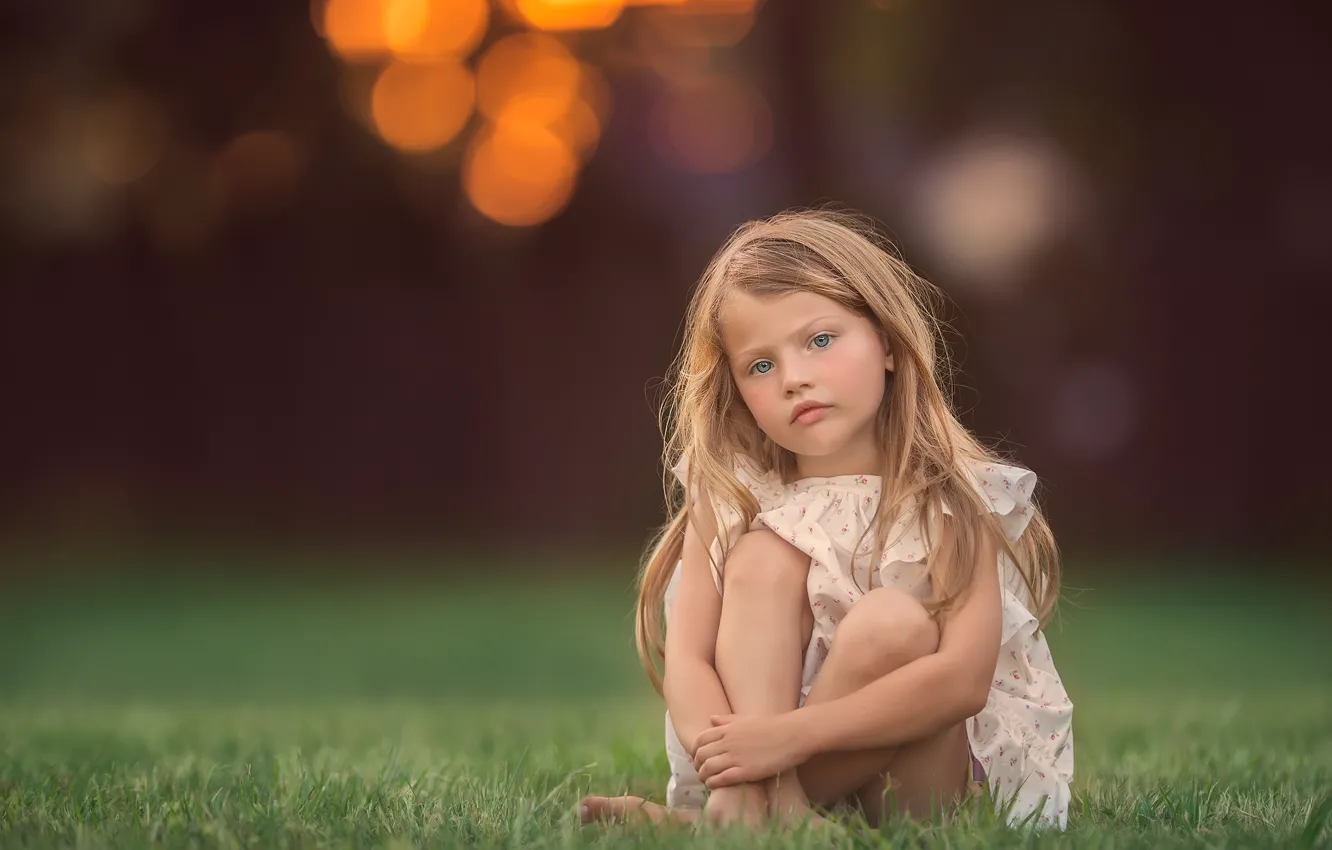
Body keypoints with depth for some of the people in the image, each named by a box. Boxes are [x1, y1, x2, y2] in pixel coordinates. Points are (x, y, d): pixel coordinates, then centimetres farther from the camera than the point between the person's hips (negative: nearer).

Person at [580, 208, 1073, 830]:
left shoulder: (950, 497, -11)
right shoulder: (732, 498, -1)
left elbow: (964, 678, -24)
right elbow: (686, 657, -10)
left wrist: (792, 734, -33)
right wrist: (724, 757, -33)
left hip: (930, 761, -2)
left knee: (893, 623, -29)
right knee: (762, 560, -17)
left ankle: (739, 809, -23)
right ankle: (763, 802, -32)